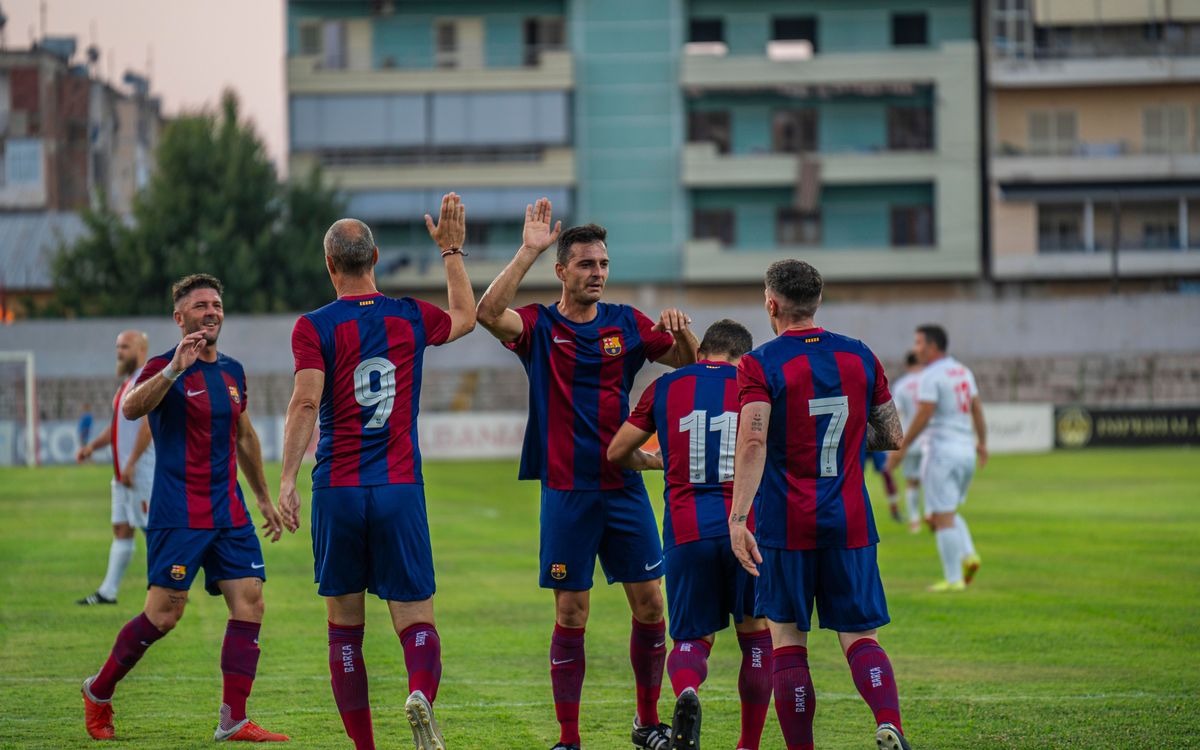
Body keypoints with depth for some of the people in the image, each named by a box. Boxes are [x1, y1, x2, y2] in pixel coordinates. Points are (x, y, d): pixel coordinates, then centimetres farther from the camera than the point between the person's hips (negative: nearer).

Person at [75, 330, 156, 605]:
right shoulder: (128, 383, 19)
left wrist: (131, 464, -23)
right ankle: (108, 591, 8)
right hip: (124, 472, 10)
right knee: (121, 530, 8)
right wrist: (92, 446, 11)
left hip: (142, 471, -10)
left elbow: (148, 425, -21)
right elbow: (117, 425, 26)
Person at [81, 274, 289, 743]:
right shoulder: (164, 369, -7)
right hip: (178, 516, -6)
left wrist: (264, 497, 30)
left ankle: (234, 722, -4)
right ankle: (98, 691, 15)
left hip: (229, 512, 7)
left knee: (250, 604, -5)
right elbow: (130, 409, -28)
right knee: (163, 615, -8)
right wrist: (174, 369, -40)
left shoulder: (233, 372, 14)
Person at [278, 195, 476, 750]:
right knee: (415, 617, -1)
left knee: (345, 627, 8)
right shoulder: (410, 317, 7)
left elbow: (306, 403, -14)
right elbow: (465, 317, 28)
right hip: (400, 489, 1)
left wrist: (287, 480, -15)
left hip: (338, 493, -1)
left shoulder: (314, 327, -2)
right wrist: (452, 251, 37)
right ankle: (422, 693, -32)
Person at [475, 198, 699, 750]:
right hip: (566, 492, -3)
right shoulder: (539, 326, -2)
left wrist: (682, 334, -10)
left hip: (624, 486, 3)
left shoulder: (626, 324, 8)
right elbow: (488, 312, -21)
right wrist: (527, 251, -23)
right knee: (570, 616, -1)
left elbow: (690, 364, 12)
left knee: (650, 603, 2)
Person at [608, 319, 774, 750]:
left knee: (693, 638, 10)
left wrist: (652, 462, 34)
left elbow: (617, 452, 14)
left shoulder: (667, 387, 9)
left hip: (686, 531, 1)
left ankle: (686, 690, -24)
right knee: (756, 633, 17)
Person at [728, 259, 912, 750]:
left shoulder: (760, 364, -5)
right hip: (850, 524, 3)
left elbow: (753, 442, -18)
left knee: (786, 639, 7)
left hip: (785, 525, -3)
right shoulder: (860, 357, 7)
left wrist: (738, 518, -24)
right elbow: (891, 437, 12)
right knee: (860, 636, 4)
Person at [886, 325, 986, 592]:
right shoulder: (963, 372, 11)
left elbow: (923, 416, -18)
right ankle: (968, 554, 0)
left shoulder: (932, 376, -13)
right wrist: (982, 442, 25)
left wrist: (902, 447, -12)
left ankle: (953, 579, -3)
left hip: (943, 450, -8)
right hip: (966, 450, 8)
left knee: (943, 517, -3)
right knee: (949, 512, 21)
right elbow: (977, 409, 16)